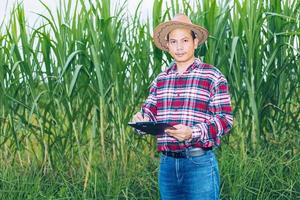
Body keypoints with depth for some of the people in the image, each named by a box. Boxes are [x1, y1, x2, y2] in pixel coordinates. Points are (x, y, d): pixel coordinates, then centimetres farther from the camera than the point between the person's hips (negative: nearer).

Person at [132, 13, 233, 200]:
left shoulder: (213, 77, -3)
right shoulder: (161, 79, 12)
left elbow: (225, 119, -8)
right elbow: (148, 113, 9)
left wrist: (192, 133, -23)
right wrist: (141, 119, -15)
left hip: (199, 163, -4)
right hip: (167, 163, 5)